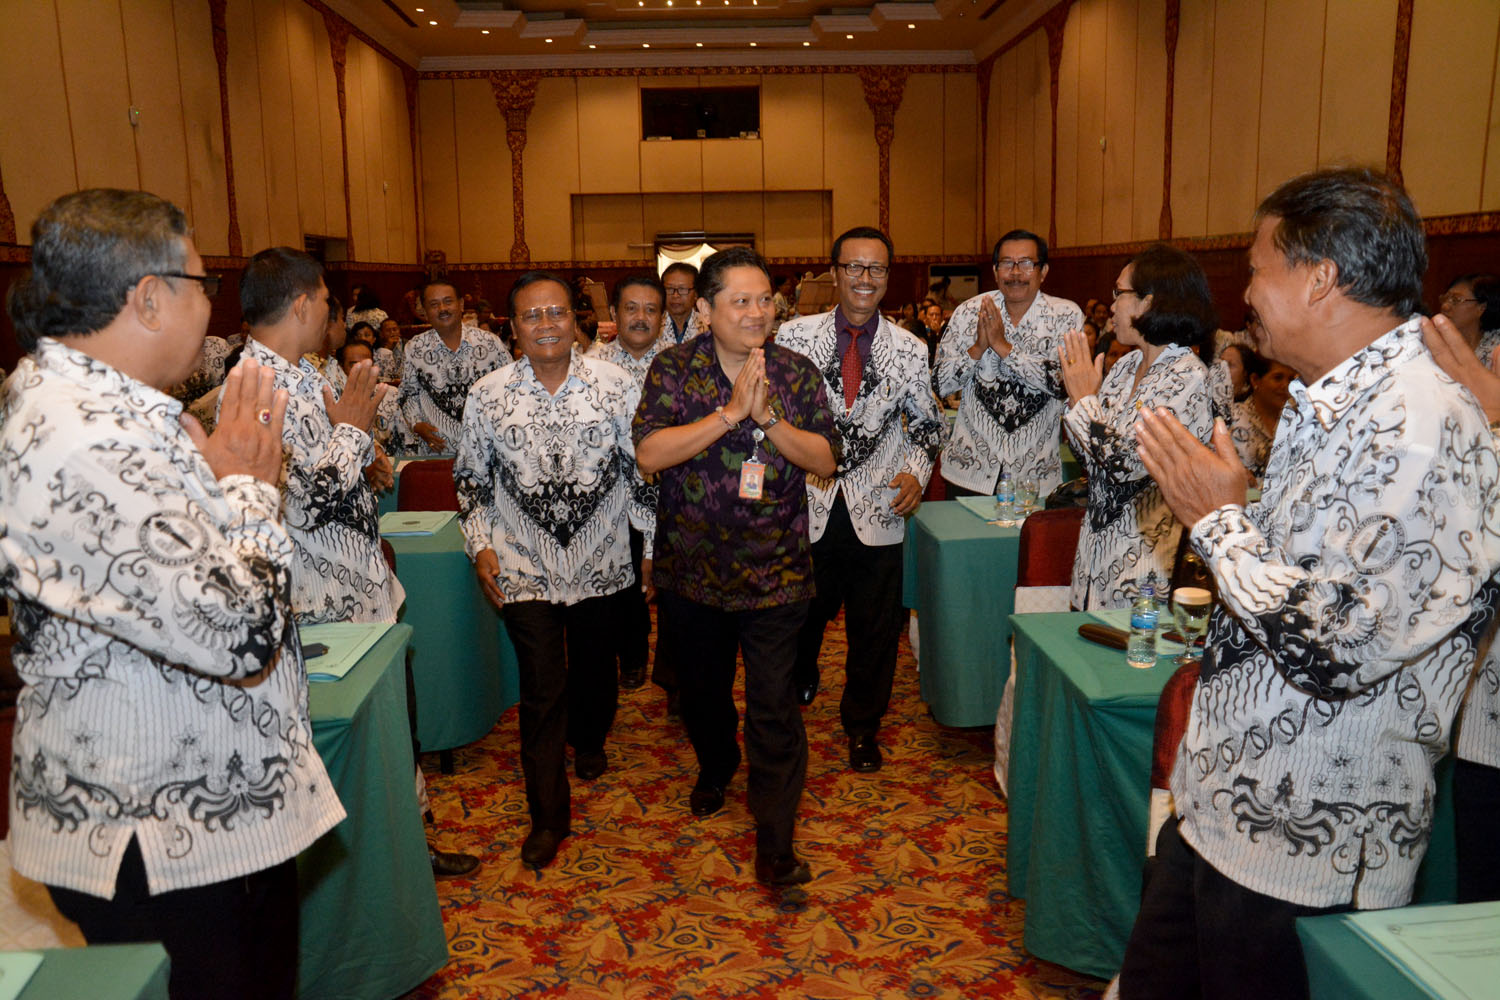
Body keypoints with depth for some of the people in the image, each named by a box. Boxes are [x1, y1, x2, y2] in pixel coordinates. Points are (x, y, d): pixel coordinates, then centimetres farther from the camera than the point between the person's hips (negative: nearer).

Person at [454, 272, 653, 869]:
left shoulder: (614, 384, -6)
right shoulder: (487, 396, -5)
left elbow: (641, 466, 1)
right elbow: (471, 478, 5)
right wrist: (481, 545, -2)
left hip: (600, 562, 2)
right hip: (525, 567, -1)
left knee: (595, 667, 21)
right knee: (542, 688, -2)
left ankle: (589, 742, 53)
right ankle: (549, 816, 13)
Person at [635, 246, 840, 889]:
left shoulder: (797, 372, -1)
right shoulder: (674, 369, -5)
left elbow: (826, 459, -7)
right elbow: (649, 453, -18)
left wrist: (767, 417, -21)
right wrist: (730, 412, -24)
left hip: (775, 571, -1)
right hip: (692, 567, 1)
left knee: (774, 705, -4)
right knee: (702, 687, 21)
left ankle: (775, 843, 8)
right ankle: (715, 769, 52)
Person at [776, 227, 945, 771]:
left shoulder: (909, 349, 1)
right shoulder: (794, 336, -2)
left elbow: (928, 423, 10)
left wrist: (917, 471, -8)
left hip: (877, 513, 1)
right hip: (806, 507, 0)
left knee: (875, 629, 10)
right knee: (798, 620, 14)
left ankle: (862, 726, 32)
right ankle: (793, 699, 44)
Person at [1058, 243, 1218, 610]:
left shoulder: (1188, 379, -16)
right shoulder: (1126, 366, 7)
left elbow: (1124, 466, -23)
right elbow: (1089, 456, 11)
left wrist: (1085, 399, -13)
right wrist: (1079, 397, -2)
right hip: (1099, 545, 7)